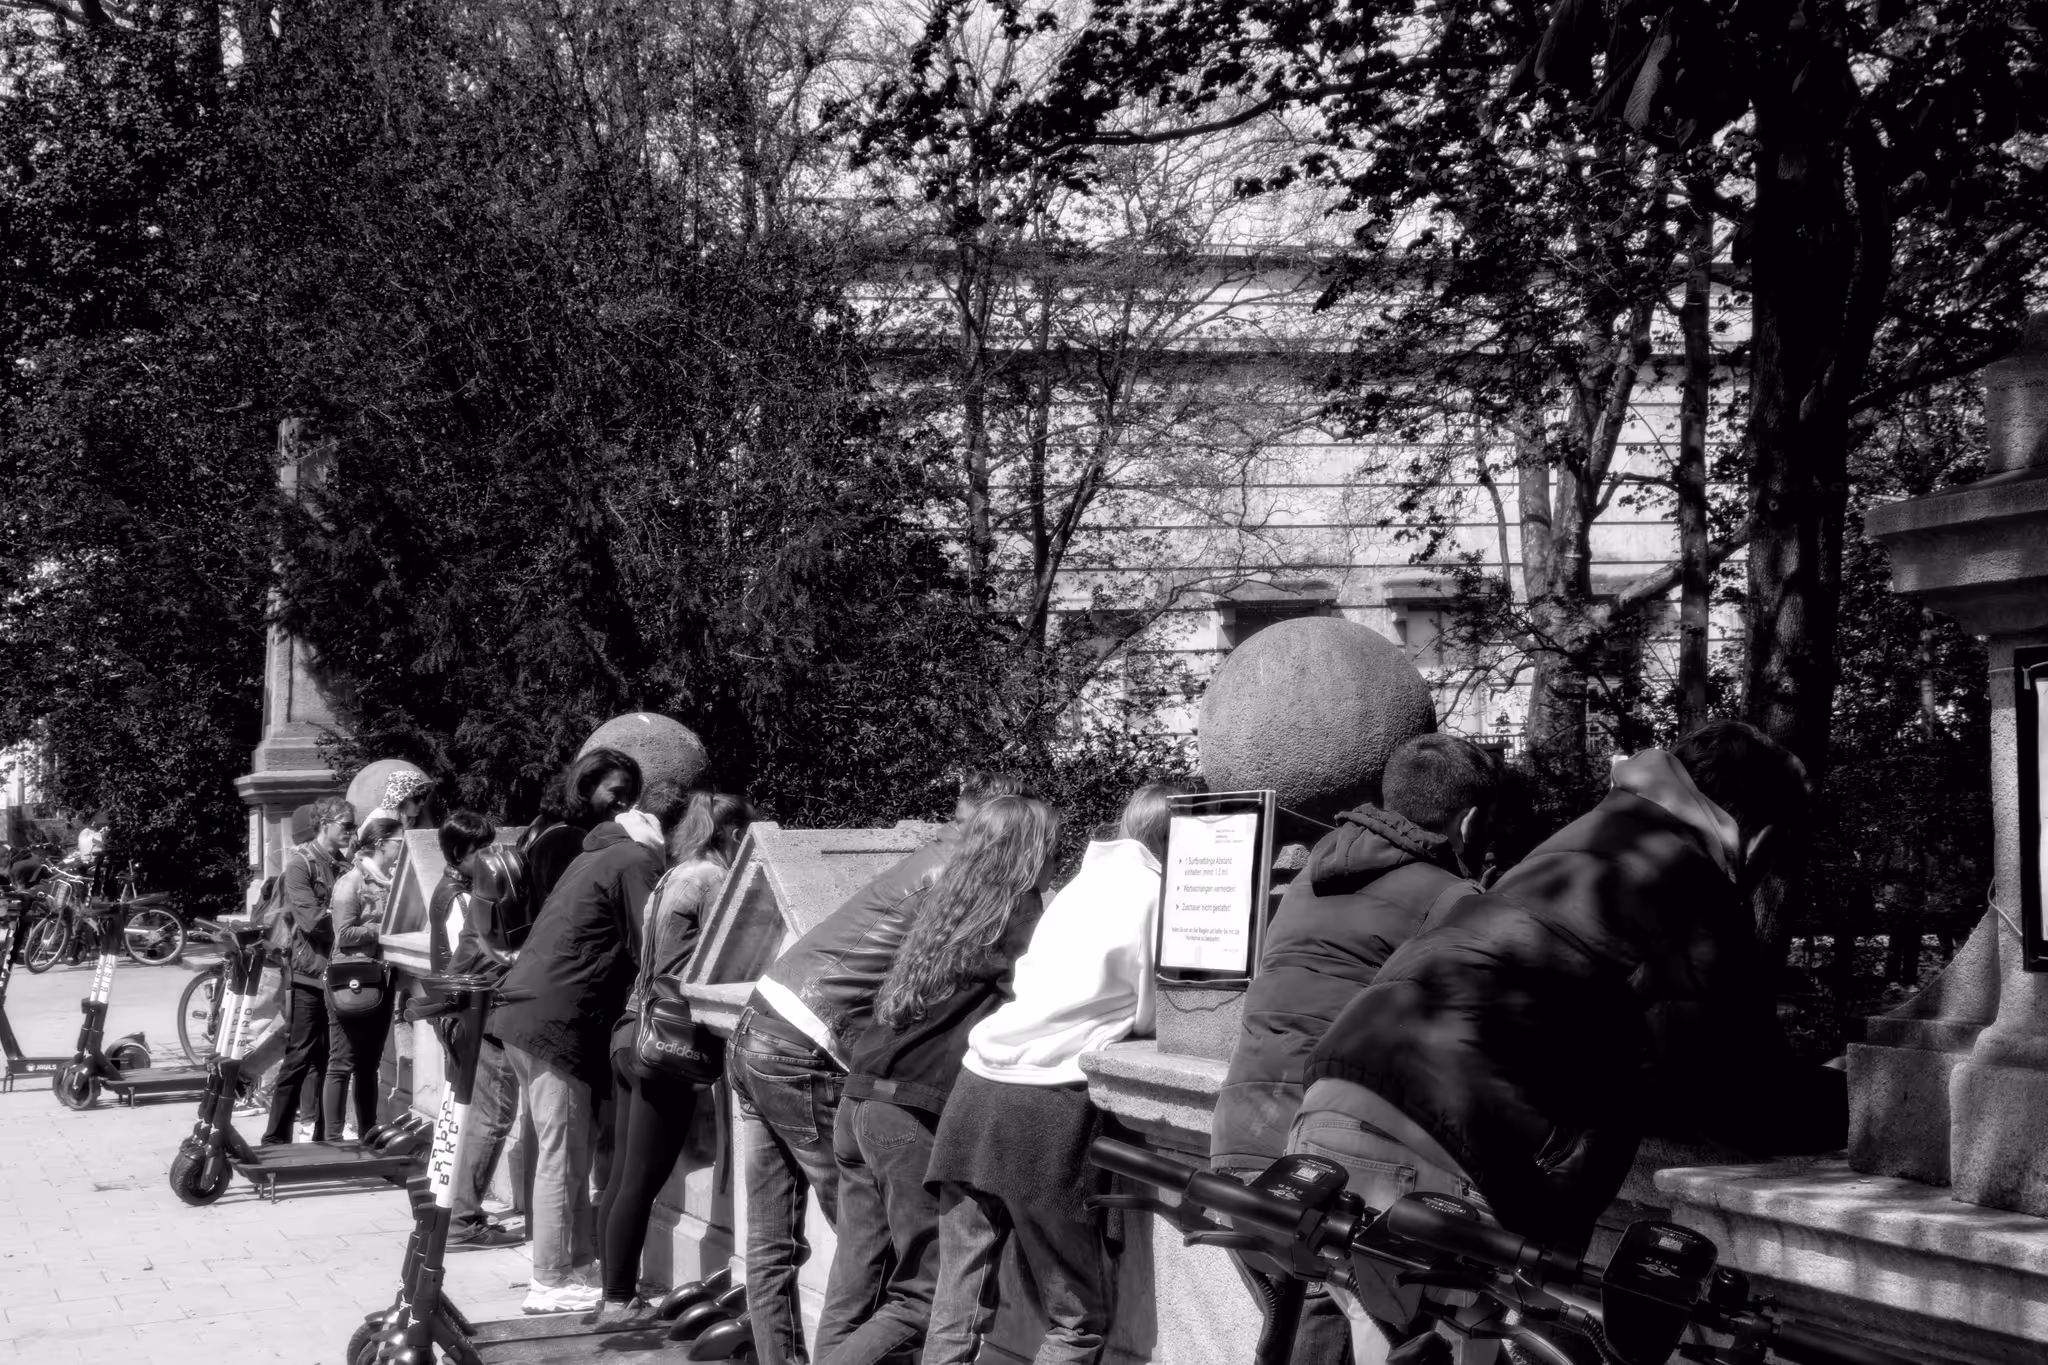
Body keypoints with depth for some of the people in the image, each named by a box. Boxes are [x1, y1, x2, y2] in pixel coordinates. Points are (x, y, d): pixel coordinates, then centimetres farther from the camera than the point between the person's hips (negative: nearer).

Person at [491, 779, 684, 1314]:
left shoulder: (603, 852, 21)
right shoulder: (636, 862, -10)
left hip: (522, 1009, 10)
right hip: (555, 1023, -10)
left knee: (567, 1152, 15)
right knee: (563, 1159, -4)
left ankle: (577, 1264, 20)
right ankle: (552, 1285, 0)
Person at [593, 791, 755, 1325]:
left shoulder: (673, 876, 19)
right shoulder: (712, 878, -8)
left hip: (633, 1034, 9)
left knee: (623, 1175, 11)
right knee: (642, 1180, -3)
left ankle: (616, 1293, 15)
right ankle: (620, 1300, 1)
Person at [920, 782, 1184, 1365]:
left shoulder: (1086, 881, 21)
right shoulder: (1154, 893, -1)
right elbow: (1151, 1016, 0)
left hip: (978, 1085, 7)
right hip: (1046, 1104, -7)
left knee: (958, 1311, 7)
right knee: (1082, 1316, 4)